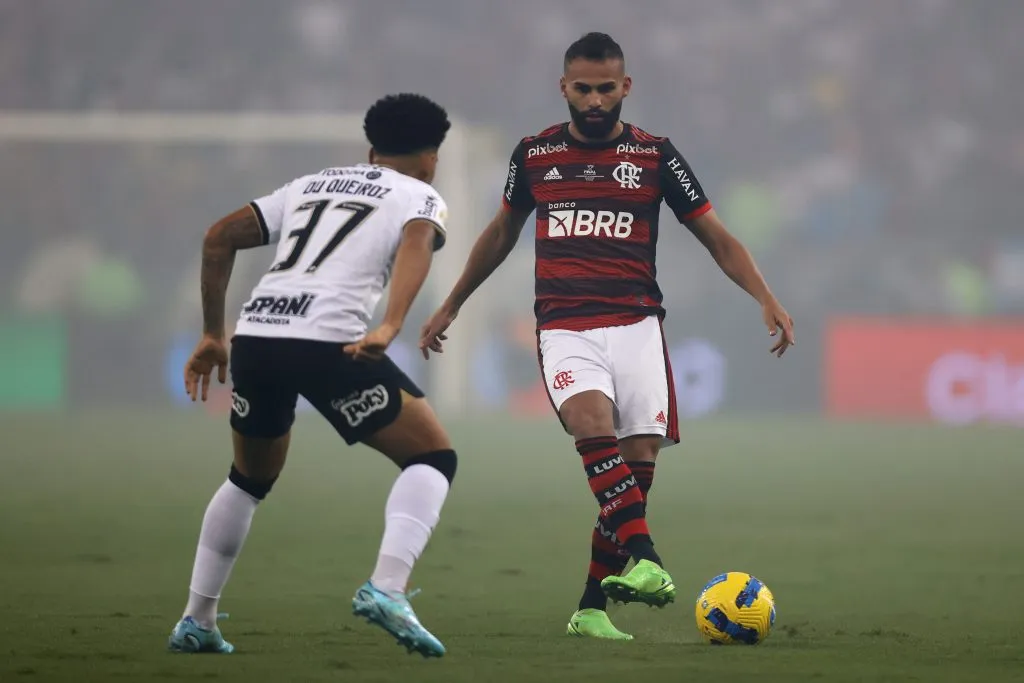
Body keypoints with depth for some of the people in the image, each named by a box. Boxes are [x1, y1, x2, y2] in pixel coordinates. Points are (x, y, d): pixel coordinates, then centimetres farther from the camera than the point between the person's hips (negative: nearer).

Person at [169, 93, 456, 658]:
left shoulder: (311, 185, 30)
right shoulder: (421, 197, 14)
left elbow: (220, 236, 25)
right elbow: (416, 245, -10)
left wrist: (211, 335, 28)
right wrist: (390, 327, -23)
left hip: (255, 335, 6)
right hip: (329, 341, -6)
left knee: (251, 477, 29)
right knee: (432, 457, 7)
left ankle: (196, 621, 30)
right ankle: (386, 588, -14)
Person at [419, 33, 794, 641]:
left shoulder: (654, 155, 6)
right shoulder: (535, 154, 10)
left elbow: (717, 237, 7)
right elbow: (502, 233, 26)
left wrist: (766, 298, -6)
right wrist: (451, 306, 31)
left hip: (637, 324, 1)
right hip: (566, 328, -1)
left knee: (640, 460, -7)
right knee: (593, 421, -30)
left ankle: (593, 607, 4)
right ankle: (644, 557, -43)